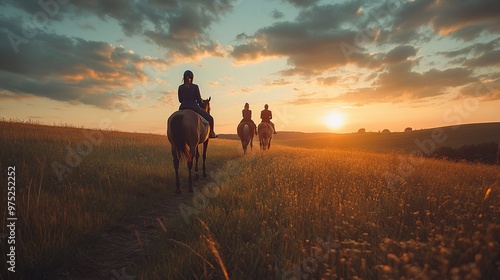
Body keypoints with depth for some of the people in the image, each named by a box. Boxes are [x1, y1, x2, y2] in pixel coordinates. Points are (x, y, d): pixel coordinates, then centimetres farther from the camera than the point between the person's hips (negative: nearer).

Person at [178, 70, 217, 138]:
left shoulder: (180, 87, 1)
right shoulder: (195, 87, -10)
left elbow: (180, 100, 10)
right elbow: (199, 99, -6)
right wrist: (201, 103, 17)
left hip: (182, 108, 4)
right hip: (194, 107, -4)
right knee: (210, 118, 15)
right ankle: (211, 133, 21)